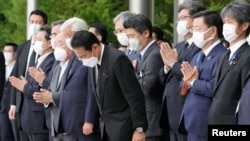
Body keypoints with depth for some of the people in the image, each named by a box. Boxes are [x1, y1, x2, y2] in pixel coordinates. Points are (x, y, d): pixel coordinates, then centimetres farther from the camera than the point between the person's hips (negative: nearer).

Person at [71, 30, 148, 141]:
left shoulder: (117, 59, -19)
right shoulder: (92, 62, 6)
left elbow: (135, 96, -18)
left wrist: (139, 128, -17)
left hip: (122, 124, -8)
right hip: (106, 124, 8)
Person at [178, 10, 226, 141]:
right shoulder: (198, 56, 18)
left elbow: (214, 88, -24)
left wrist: (193, 82, -9)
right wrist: (186, 82, -6)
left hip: (206, 125, -9)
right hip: (191, 122, 9)